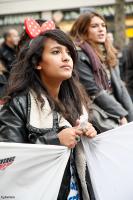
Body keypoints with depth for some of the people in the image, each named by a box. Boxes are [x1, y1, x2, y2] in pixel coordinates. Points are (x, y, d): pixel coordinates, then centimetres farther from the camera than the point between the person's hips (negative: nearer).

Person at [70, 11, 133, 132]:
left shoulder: (108, 53, 14)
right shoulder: (79, 55, -9)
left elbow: (119, 86, 12)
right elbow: (94, 92, -13)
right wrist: (122, 115, -11)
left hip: (115, 106, 7)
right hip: (96, 112, -7)